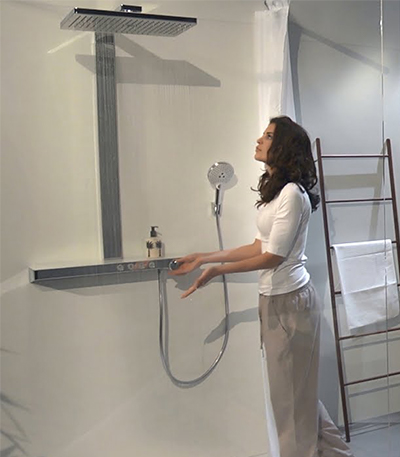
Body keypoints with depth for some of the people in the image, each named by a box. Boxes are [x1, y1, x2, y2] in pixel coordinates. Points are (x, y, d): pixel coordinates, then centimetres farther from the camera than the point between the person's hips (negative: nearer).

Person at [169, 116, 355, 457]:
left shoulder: (293, 193, -17)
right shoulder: (274, 191, 11)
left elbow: (273, 257, -19)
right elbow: (260, 247, 10)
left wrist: (218, 270, -15)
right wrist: (204, 258, 9)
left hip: (290, 300, -9)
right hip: (274, 299, 9)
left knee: (291, 390, 5)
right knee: (294, 387, 18)